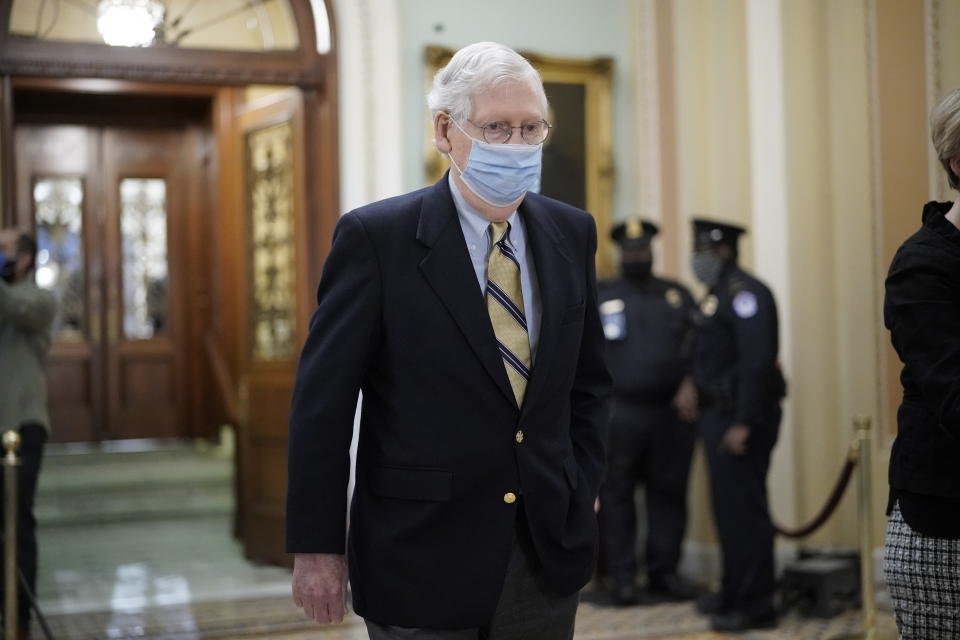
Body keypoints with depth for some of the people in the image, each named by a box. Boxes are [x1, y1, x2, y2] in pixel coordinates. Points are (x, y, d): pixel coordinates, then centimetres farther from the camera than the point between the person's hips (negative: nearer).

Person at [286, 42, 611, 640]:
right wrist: (316, 547, -9)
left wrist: (583, 493, 6)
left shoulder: (572, 233, 5)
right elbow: (322, 403, -9)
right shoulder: (376, 237, -9)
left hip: (548, 554, 4)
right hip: (423, 561, -4)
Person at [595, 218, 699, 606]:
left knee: (668, 493, 5)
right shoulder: (600, 297, 9)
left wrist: (691, 383, -9)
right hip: (620, 413, -2)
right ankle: (621, 577, 4)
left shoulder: (677, 295, 15)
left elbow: (698, 344, 7)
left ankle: (664, 573, 14)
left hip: (672, 413, 2)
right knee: (616, 495, -2)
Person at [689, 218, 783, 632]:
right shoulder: (716, 295, 17)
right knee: (728, 508, 14)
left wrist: (743, 423, -24)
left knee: (743, 508, -7)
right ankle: (734, 593, 24)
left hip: (741, 419, -10)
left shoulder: (745, 293, -14)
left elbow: (758, 361, -22)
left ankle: (756, 606, -1)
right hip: (719, 413, 10)